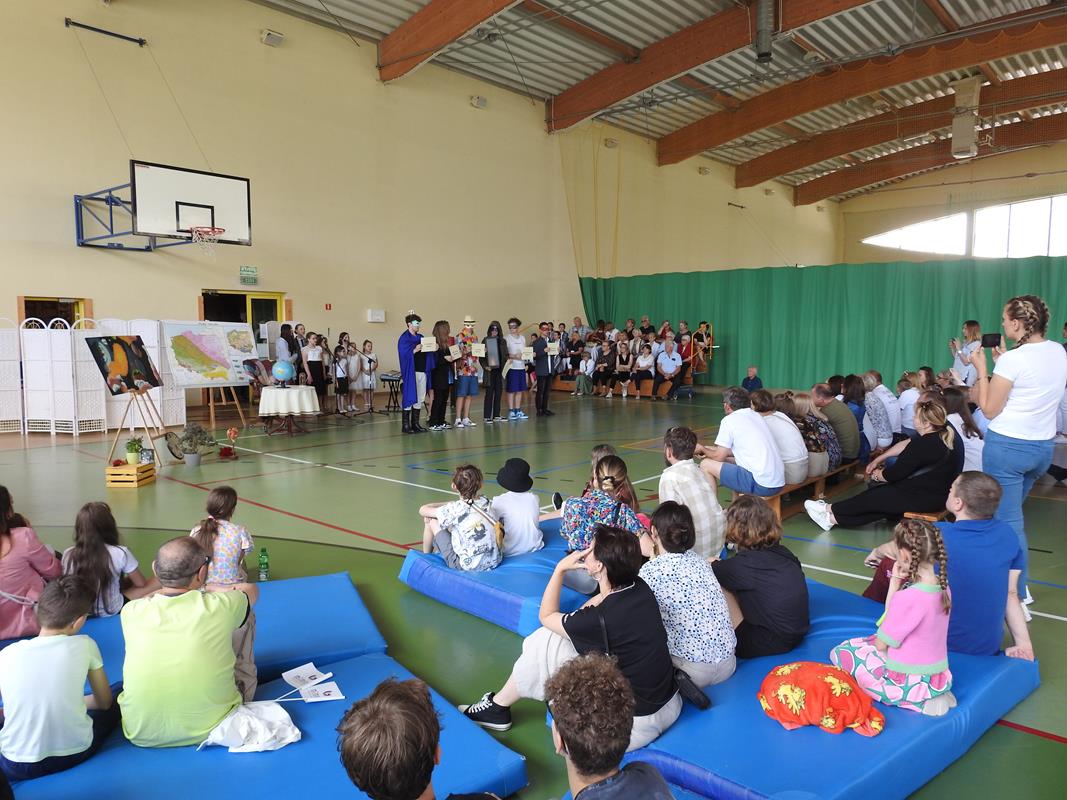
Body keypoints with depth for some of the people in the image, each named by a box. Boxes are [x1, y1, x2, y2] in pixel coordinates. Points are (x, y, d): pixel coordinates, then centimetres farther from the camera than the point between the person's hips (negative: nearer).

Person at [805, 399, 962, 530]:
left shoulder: (924, 445, -25)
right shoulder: (946, 431, 3)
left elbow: (894, 474, -15)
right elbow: (906, 444, 12)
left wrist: (876, 475, 6)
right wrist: (878, 460, 15)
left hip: (928, 498, -9)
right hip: (942, 492, 9)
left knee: (874, 498, 5)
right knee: (880, 492, 11)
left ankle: (831, 510, 21)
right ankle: (834, 518, 12)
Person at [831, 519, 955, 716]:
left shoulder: (908, 597, -28)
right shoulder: (942, 587, -3)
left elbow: (882, 644, -15)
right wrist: (896, 582, -4)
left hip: (910, 682, -8)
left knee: (840, 653, 6)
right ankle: (927, 696, 11)